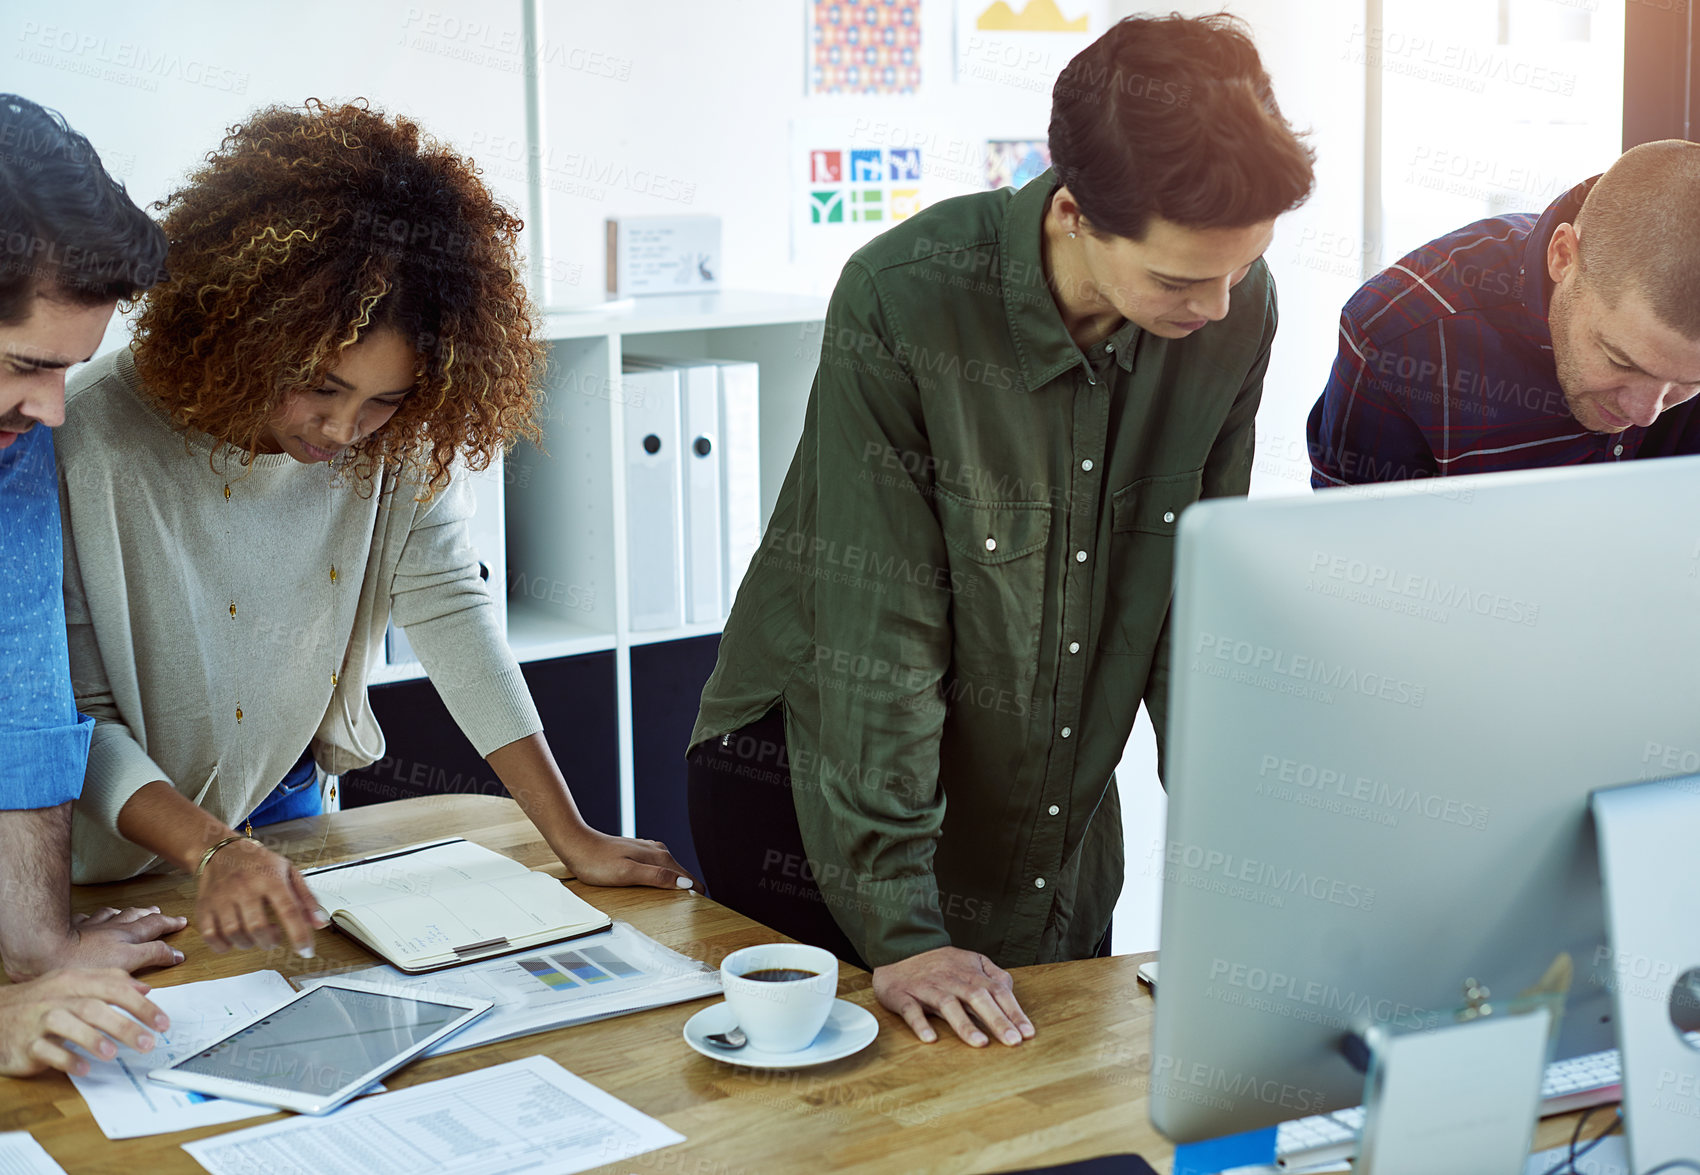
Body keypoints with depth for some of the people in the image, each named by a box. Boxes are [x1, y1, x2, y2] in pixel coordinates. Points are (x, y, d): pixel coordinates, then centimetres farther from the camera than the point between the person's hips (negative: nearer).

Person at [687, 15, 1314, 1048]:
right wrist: (899, 929, -25)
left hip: (1060, 820, 5)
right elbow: (877, 630, -25)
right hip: (820, 790, -4)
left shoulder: (1235, 311, -12)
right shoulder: (904, 304, -26)